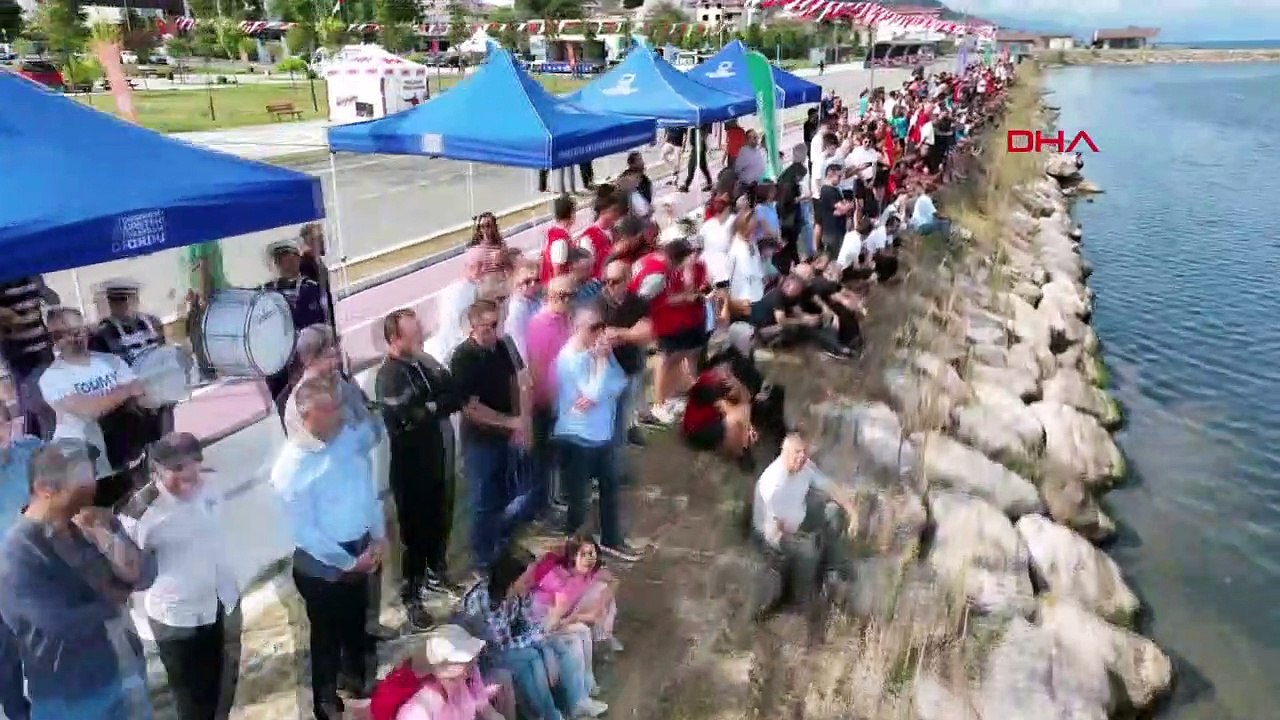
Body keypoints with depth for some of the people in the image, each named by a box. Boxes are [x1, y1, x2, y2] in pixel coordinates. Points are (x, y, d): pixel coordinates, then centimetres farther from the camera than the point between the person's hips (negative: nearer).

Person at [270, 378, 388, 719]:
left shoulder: (350, 437, -9)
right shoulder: (291, 467, -26)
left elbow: (367, 487, 3)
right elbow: (305, 532, -21)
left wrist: (379, 537, -2)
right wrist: (348, 563, -16)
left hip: (360, 550, 6)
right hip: (321, 563, -5)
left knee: (357, 622, 26)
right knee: (328, 634, 15)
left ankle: (357, 677, 52)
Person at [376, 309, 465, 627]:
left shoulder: (427, 362, 4)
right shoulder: (389, 378, -19)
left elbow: (457, 396, 1)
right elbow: (410, 417, -30)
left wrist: (431, 406, -17)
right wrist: (439, 405, -14)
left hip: (441, 461, 7)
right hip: (412, 469, -7)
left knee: (441, 523, 21)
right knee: (415, 530, 5)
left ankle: (436, 574, 43)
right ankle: (411, 596, 21)